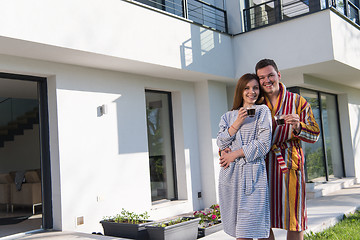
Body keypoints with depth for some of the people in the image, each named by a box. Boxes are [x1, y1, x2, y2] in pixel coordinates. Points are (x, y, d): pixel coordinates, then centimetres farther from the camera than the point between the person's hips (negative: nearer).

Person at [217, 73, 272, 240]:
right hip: (229, 174, 4)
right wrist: (236, 124, -4)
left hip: (252, 173, -4)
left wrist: (235, 154, -6)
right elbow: (220, 143, 7)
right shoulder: (229, 116, 18)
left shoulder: (262, 111, 7)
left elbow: (264, 144, -4)